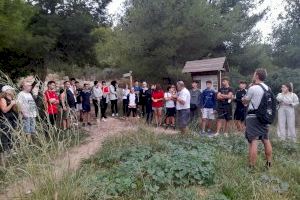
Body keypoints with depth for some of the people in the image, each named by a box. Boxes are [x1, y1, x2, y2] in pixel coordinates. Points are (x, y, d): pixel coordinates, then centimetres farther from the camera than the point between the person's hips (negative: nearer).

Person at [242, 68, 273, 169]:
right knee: (266, 140, 16)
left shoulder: (253, 88, -13)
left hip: (253, 116, -7)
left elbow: (245, 101, -3)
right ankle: (269, 163, 28)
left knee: (253, 141, -5)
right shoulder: (268, 88, 8)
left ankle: (251, 167, -2)